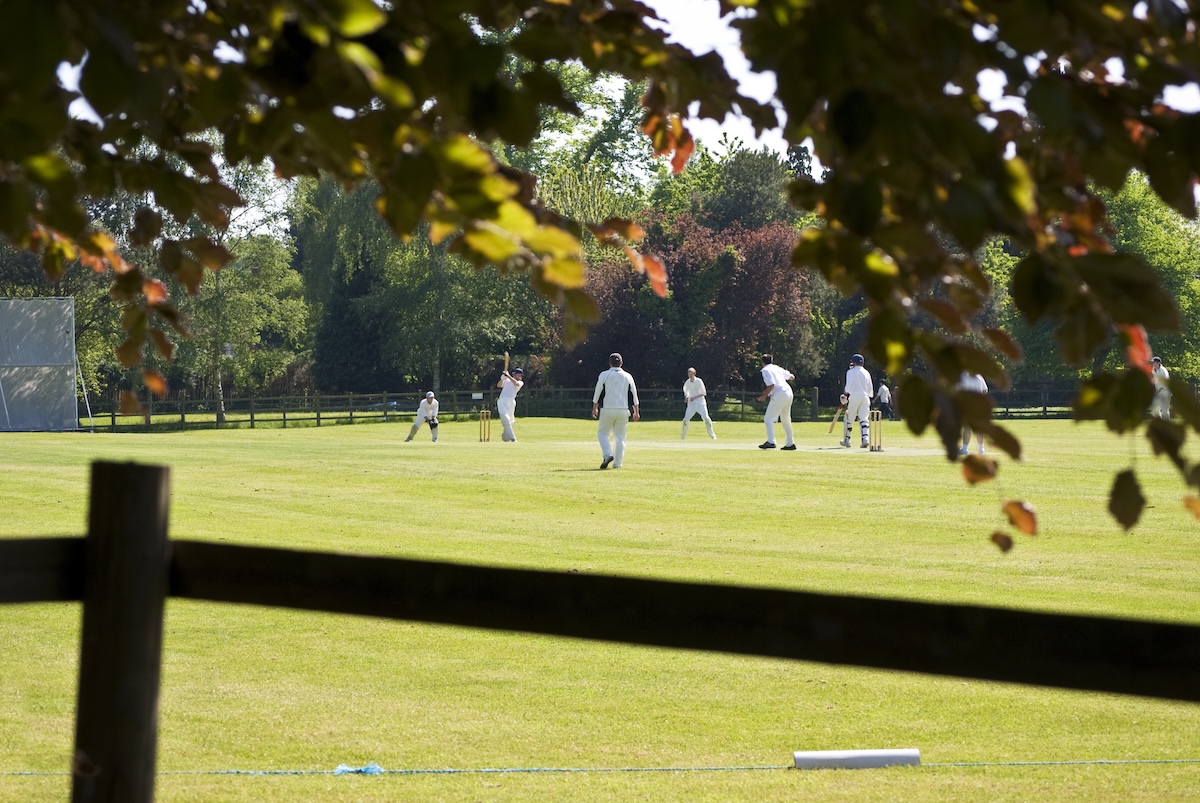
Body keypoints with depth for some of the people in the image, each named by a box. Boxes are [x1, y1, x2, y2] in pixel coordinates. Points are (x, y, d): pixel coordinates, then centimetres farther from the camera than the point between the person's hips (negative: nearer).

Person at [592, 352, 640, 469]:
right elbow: (634, 395, 8)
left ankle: (608, 454, -14)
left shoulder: (604, 375, -1)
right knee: (620, 437, 8)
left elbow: (598, 393, 1)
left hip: (608, 410, -2)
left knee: (602, 433, 9)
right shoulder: (627, 376, 7)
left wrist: (594, 408, 10)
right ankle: (617, 463, 2)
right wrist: (636, 412, 13)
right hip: (623, 410, 2)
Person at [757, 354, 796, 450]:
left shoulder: (765, 370, -2)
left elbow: (771, 384, -16)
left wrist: (764, 396, -8)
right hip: (789, 393, 8)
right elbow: (792, 377, 29)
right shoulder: (777, 368, 19)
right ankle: (791, 443, 18)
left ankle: (771, 441, -22)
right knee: (786, 419, 18)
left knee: (768, 419, -6)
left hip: (779, 395, -8)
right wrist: (787, 372, 50)